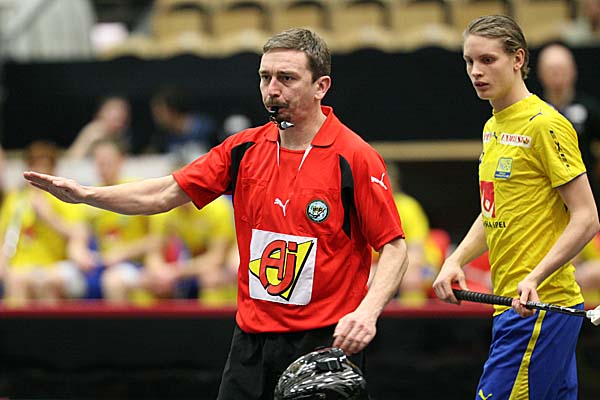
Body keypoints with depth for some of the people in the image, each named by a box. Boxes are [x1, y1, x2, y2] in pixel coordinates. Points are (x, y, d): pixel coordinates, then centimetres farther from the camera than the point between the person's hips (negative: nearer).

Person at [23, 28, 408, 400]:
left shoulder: (355, 158, -10)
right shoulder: (244, 149, 6)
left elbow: (394, 247, -10)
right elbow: (165, 193, 10)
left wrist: (368, 311, -25)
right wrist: (86, 194, 0)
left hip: (326, 343, -5)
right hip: (252, 339, 5)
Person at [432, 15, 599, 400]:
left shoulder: (546, 125, -12)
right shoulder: (493, 128, 15)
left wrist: (536, 277, -24)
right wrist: (456, 261, 8)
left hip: (541, 306, -9)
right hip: (511, 306, 9)